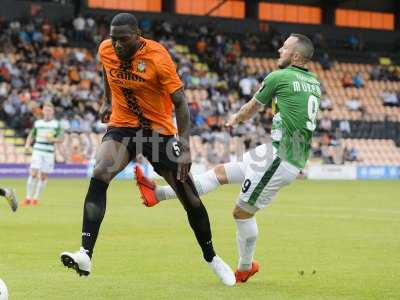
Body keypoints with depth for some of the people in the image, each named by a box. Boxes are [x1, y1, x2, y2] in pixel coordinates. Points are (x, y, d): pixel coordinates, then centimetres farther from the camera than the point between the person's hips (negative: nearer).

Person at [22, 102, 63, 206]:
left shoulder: (56, 124, 4)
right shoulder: (37, 123, 10)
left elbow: (61, 139, 1)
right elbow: (31, 136, 19)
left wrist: (52, 139, -17)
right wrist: (27, 145, 1)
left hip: (49, 153, 0)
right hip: (37, 151, 0)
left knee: (43, 176, 3)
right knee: (33, 173, -12)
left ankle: (36, 198, 15)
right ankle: (28, 198, -8)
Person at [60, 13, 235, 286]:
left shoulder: (157, 57, -21)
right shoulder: (106, 50, -8)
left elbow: (180, 102, -19)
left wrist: (185, 148, -25)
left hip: (159, 130, -2)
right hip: (122, 126, 2)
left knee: (190, 197, 1)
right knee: (99, 176, -26)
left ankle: (211, 257, 26)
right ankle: (85, 255, -33)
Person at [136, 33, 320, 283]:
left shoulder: (279, 77, -9)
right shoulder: (315, 84, 12)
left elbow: (251, 109, 8)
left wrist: (235, 119, 28)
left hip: (279, 159, -9)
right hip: (296, 160, 9)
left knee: (243, 212, 5)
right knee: (221, 172, 11)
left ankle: (246, 268, 20)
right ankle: (159, 194, 12)